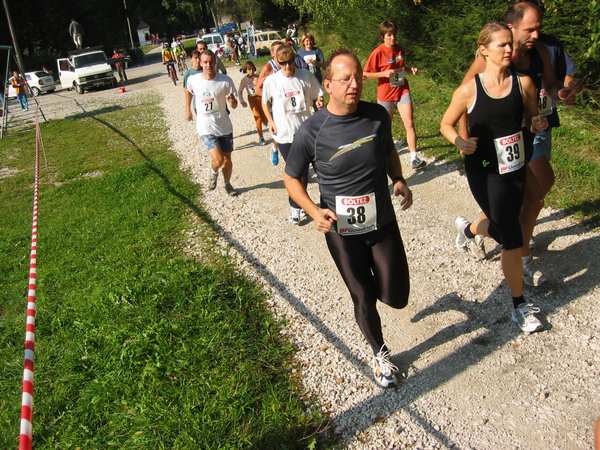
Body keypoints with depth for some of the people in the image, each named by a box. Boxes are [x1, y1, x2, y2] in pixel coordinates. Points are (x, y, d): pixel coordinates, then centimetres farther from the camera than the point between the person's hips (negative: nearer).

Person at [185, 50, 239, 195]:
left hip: (224, 127, 1)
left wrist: (232, 100, -30)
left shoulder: (226, 81, -13)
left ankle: (227, 184, 40)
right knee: (218, 159, -16)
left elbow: (234, 106, -8)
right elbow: (188, 91, 15)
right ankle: (213, 172, 20)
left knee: (227, 159, 12)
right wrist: (188, 110, 17)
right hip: (206, 128, -1)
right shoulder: (193, 80, -9)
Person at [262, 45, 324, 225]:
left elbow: (316, 97, 6)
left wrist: (319, 102, -15)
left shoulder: (306, 76, -4)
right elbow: (265, 103, 10)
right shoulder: (271, 81, -4)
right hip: (284, 133, -1)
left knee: (303, 171, 6)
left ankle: (296, 205, 25)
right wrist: (270, 121, 1)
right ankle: (297, 205, 24)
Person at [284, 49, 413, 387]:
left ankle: (373, 276, 43)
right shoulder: (312, 131, -16)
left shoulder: (378, 115, -7)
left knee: (397, 298, 6)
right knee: (364, 299, 12)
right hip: (342, 233, -2)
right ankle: (380, 353, 40)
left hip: (384, 224, 3)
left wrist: (399, 180, -4)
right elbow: (292, 178, -4)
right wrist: (314, 211, -20)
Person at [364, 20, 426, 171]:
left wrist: (410, 69, 0)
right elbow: (365, 73, -11)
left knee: (409, 124, -7)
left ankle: (414, 158, -6)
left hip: (403, 91, 4)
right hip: (386, 94, -3)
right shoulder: (378, 52, -12)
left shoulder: (400, 49, 5)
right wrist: (384, 73, -22)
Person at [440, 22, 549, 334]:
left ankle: (468, 228, 60)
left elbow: (532, 118, 11)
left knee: (502, 224, 23)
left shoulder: (523, 82, -3)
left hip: (516, 168, 4)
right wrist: (460, 142, -19)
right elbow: (446, 125, 1)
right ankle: (520, 306, 16)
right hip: (484, 172, -4)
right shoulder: (469, 90, -11)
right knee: (512, 239, -3)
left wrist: (537, 124, -12)